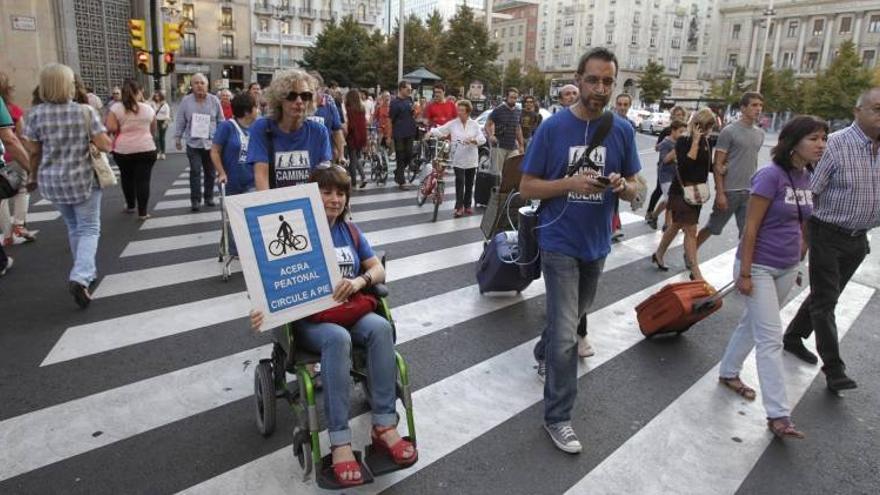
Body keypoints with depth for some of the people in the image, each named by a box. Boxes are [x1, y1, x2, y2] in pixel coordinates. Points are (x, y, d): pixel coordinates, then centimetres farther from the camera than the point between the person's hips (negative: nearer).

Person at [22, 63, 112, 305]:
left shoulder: (35, 114, -6)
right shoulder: (85, 111, -12)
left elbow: (34, 152, 1)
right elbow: (106, 145, -13)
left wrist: (36, 174, 19)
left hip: (52, 181, 3)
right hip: (83, 179, -3)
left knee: (74, 227, 21)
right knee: (89, 228, 3)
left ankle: (86, 272, 31)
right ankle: (80, 277, -17)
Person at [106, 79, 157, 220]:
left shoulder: (115, 108, -3)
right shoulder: (148, 108, 2)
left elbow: (111, 128, -13)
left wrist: (122, 130, 7)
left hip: (123, 150, 1)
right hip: (146, 149, 0)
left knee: (127, 177, 20)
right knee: (143, 180, 1)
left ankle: (130, 206, 33)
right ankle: (142, 212, 1)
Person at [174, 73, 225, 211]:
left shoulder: (214, 100, 2)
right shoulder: (186, 101, 0)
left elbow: (221, 121, 7)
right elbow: (180, 121, 5)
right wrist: (177, 138, 5)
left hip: (211, 142, 1)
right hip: (193, 143, -1)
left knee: (210, 172, 10)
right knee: (195, 171, -6)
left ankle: (209, 197, 23)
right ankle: (195, 200, 0)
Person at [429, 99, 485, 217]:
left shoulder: (474, 124, 2)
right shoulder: (452, 124, 2)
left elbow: (482, 139, -4)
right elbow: (439, 130, -1)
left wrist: (472, 140, -22)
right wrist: (430, 132, -20)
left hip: (471, 159, 2)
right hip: (458, 159, -1)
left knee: (469, 183, 10)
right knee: (460, 182, -9)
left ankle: (467, 206, 21)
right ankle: (459, 207, -5)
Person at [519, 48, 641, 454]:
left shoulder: (622, 130, -2)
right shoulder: (553, 127, -12)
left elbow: (634, 189, 5)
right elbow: (527, 187, -10)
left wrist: (622, 185, -19)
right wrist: (572, 183, -25)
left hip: (597, 243, 5)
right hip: (560, 243, -4)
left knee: (573, 315, 25)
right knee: (566, 333, -5)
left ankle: (544, 353, 54)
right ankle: (557, 416, 9)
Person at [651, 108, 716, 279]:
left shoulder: (705, 142, 9)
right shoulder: (683, 141, -12)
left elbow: (707, 165, 18)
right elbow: (685, 164, -25)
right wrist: (695, 141, -23)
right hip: (682, 191, -7)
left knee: (677, 226, 18)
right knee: (691, 231, -8)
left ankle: (658, 255, 35)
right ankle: (695, 273, -6)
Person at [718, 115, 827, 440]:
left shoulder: (807, 178, 4)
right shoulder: (771, 176, -19)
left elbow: (801, 224, 14)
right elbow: (750, 227, -18)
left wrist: (799, 261, 17)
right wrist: (744, 273, -18)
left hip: (787, 269, 7)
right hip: (760, 267, -7)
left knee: (753, 324, 20)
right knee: (771, 339, -5)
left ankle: (728, 373, 39)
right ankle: (778, 415, 0)